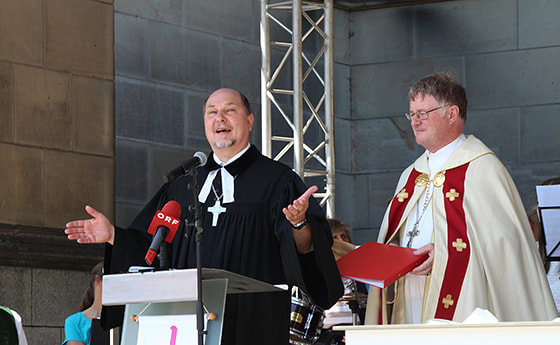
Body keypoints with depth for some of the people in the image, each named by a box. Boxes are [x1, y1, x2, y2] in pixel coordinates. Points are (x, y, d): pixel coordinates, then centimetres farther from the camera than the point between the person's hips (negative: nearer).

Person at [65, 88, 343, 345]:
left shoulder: (276, 179, 5)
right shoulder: (185, 184, 20)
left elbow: (305, 248, -7)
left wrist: (299, 224, -29)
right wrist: (112, 235, 6)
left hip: (250, 318, -4)